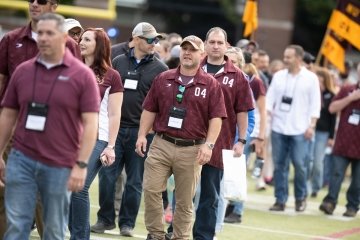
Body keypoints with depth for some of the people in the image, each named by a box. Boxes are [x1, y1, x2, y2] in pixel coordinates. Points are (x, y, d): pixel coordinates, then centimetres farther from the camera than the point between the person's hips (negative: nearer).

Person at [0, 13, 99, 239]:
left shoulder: (82, 75, -4)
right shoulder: (22, 71, 7)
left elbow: (90, 124, -7)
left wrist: (81, 165, -13)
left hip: (60, 165, -2)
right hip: (22, 159, 2)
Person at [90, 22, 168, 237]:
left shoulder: (160, 69, 2)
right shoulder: (118, 62, 9)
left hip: (141, 131, -2)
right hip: (115, 128, 2)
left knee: (135, 180, 4)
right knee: (107, 175, 0)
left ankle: (127, 223, 13)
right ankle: (105, 219, 11)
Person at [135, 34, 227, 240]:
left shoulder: (211, 85, 1)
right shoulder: (163, 79, 9)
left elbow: (216, 118, -3)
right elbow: (149, 110, 12)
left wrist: (209, 145, -13)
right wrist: (142, 135, 3)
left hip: (191, 150, -2)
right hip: (161, 145, 2)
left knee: (185, 200, 4)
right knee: (151, 189, -6)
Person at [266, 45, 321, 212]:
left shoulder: (311, 78, 0)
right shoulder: (278, 76, 9)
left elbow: (315, 104, -1)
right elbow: (270, 97, 9)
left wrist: (311, 125, -7)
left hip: (299, 129, -3)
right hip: (278, 128, 3)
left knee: (299, 164, -6)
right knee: (279, 165, 3)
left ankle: (301, 197, 14)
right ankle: (280, 200, 9)